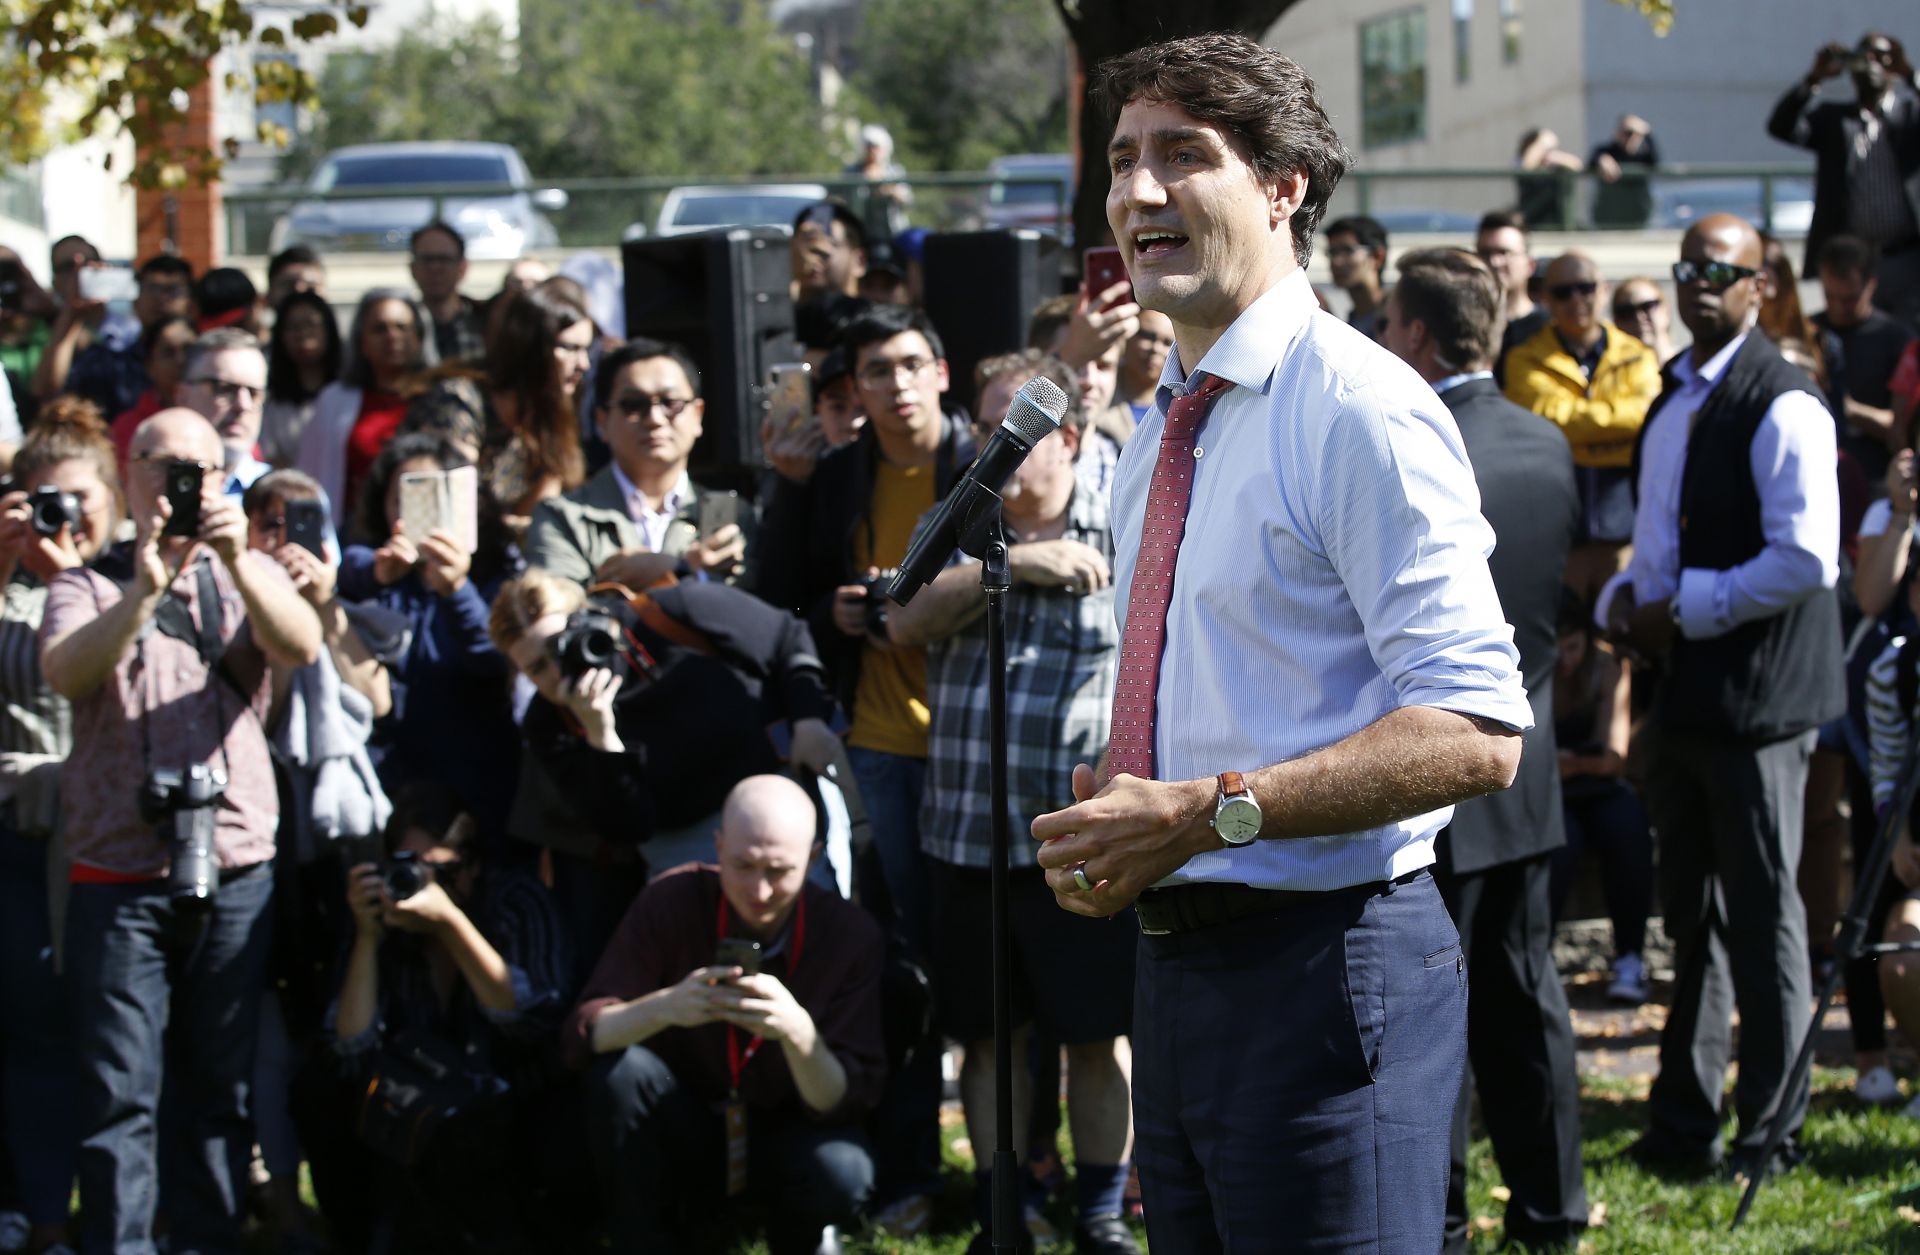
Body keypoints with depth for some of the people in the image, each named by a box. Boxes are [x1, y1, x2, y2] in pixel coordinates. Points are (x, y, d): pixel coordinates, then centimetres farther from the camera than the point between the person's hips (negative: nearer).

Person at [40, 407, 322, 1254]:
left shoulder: (249, 580, 14)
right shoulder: (90, 589, 9)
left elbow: (301, 647, -8)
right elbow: (64, 671, -12)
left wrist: (237, 561, -26)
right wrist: (143, 592, -28)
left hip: (233, 873, 2)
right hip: (119, 877, -2)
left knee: (220, 1088, 5)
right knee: (118, 1091, -6)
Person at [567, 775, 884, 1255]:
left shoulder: (852, 935, -18)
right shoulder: (672, 902, -17)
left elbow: (845, 1104, -20)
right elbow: (580, 1036, -21)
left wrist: (798, 1031, -41)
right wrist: (665, 1006, -41)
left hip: (783, 1138, 0)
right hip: (681, 1135, 0)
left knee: (842, 1174, -32)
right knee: (621, 1070, -29)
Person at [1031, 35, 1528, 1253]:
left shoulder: (1359, 411, -13)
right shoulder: (1160, 436, 15)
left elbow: (1476, 735, -20)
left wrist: (1212, 810, -23)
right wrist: (1110, 821, 4)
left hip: (1322, 968, -8)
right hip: (1176, 961, 9)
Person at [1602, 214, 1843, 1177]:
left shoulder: (1782, 407, -14)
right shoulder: (1674, 399, 14)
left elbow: (1808, 559, -21)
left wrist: (1686, 613, -16)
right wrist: (1625, 599, 4)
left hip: (1755, 697, -9)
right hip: (1683, 693, 9)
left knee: (1762, 918, 0)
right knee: (1691, 917, 15)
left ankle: (1771, 1127, 9)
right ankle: (1684, 1122, 24)